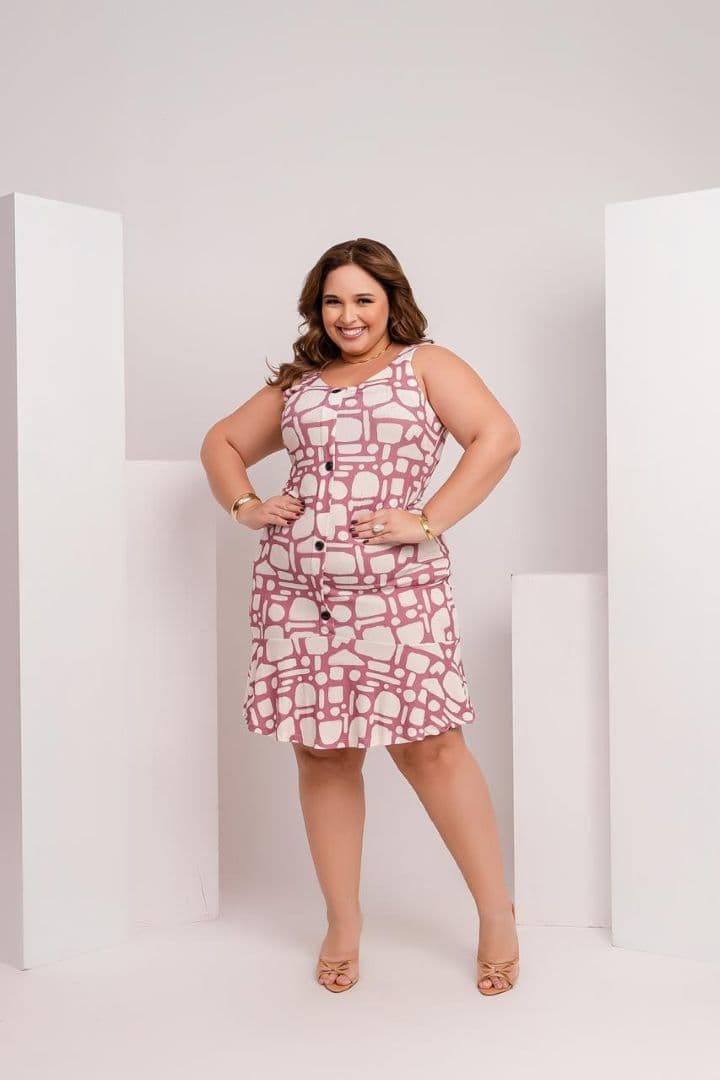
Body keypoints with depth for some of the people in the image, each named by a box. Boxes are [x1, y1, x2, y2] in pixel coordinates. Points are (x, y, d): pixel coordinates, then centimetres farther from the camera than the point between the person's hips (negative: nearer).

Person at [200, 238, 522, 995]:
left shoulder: (426, 365, 6)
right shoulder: (297, 384, 19)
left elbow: (498, 436, -7)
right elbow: (221, 442, 27)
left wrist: (428, 520, -13)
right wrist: (244, 506, 8)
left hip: (395, 590, -4)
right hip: (295, 591, 4)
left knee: (428, 746, -5)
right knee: (321, 754, 7)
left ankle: (497, 916, 11)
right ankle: (343, 924, 21)